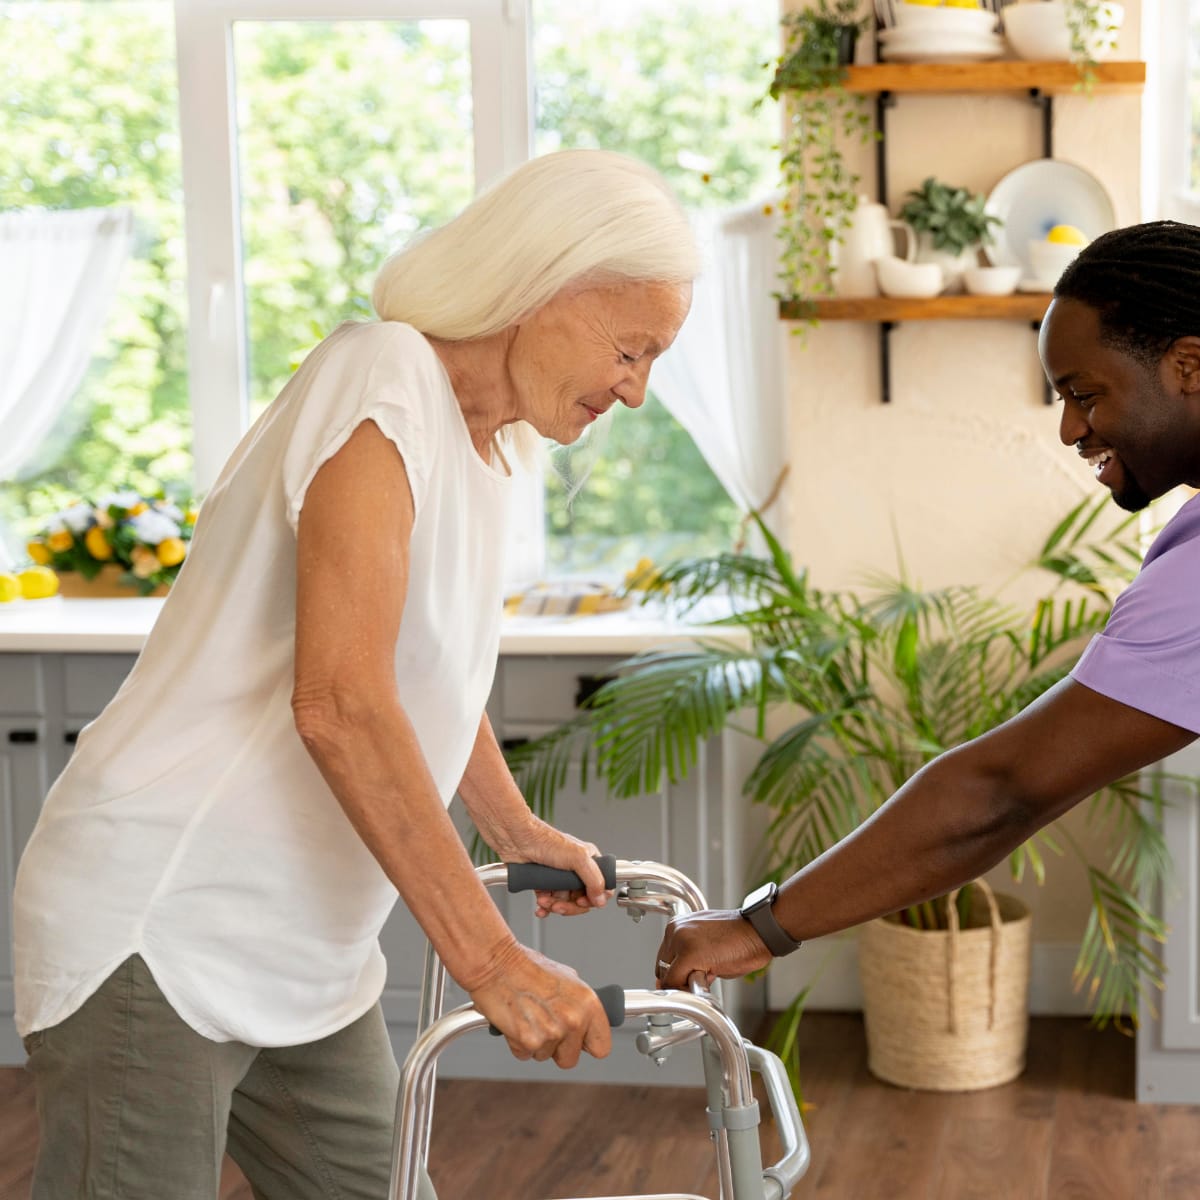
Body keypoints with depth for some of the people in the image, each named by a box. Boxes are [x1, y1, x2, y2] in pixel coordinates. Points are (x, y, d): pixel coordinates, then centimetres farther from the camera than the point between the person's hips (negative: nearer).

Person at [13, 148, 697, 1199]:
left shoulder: (485, 449, 12)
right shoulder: (382, 379, -17)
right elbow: (338, 702, -28)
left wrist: (520, 832, 42)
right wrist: (488, 956, -27)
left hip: (307, 961, 9)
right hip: (156, 933, -9)